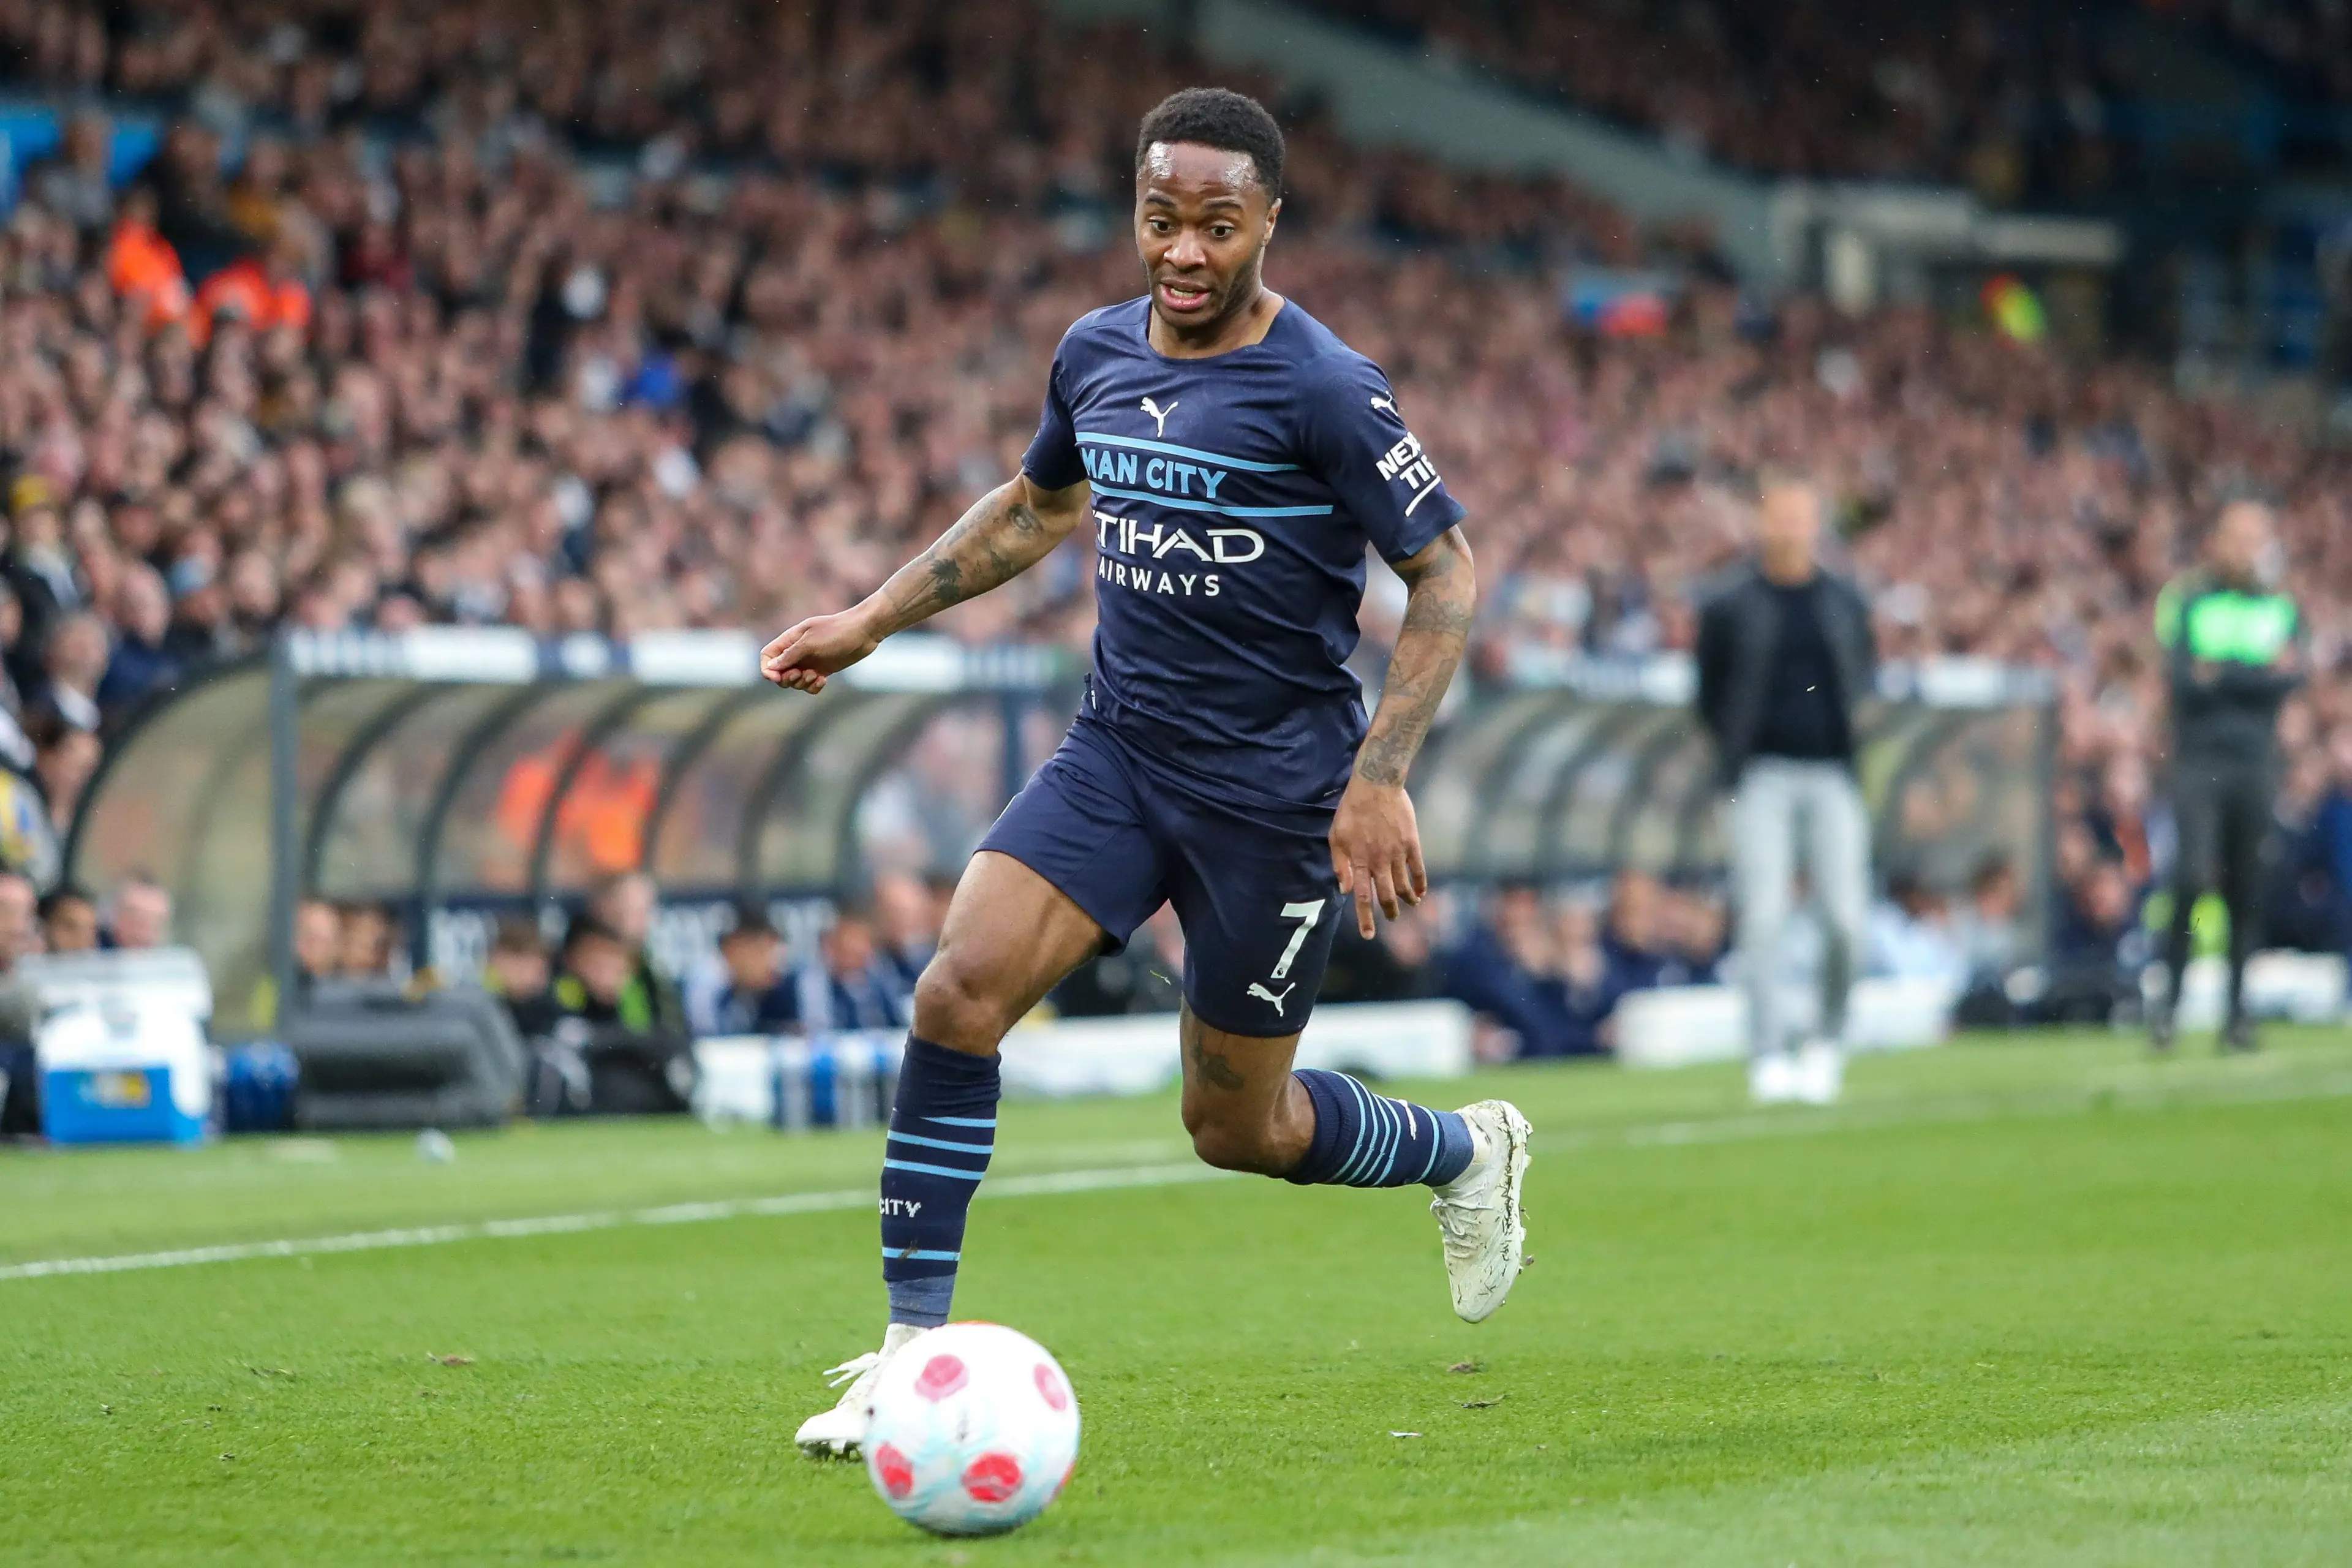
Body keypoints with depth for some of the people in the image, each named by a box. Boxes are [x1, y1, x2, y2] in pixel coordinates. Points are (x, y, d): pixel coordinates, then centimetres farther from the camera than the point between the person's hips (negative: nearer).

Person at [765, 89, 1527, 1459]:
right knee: (960, 992, -16)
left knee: (1237, 1124, 5)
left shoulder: (1326, 390, -15)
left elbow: (1448, 573, -11)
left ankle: (1469, 1154, 36)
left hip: (1276, 785, -5)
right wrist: (869, 623, 18)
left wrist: (1381, 778, -19)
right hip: (1119, 751, 5)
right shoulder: (1099, 355, 4)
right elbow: (1037, 507, 23)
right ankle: (913, 1350, -10)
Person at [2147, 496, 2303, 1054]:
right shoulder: (2186, 604, 5)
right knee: (2192, 876, -16)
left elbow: (2291, 678, -5)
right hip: (2198, 761, -2)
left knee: (2248, 890, 1)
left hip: (2257, 763, 2)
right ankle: (2170, 996, -6)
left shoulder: (2284, 609, 11)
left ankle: (2237, 1009, 9)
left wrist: (2219, 675, -13)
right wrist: (2258, 674, -10)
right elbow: (2181, 682, -8)